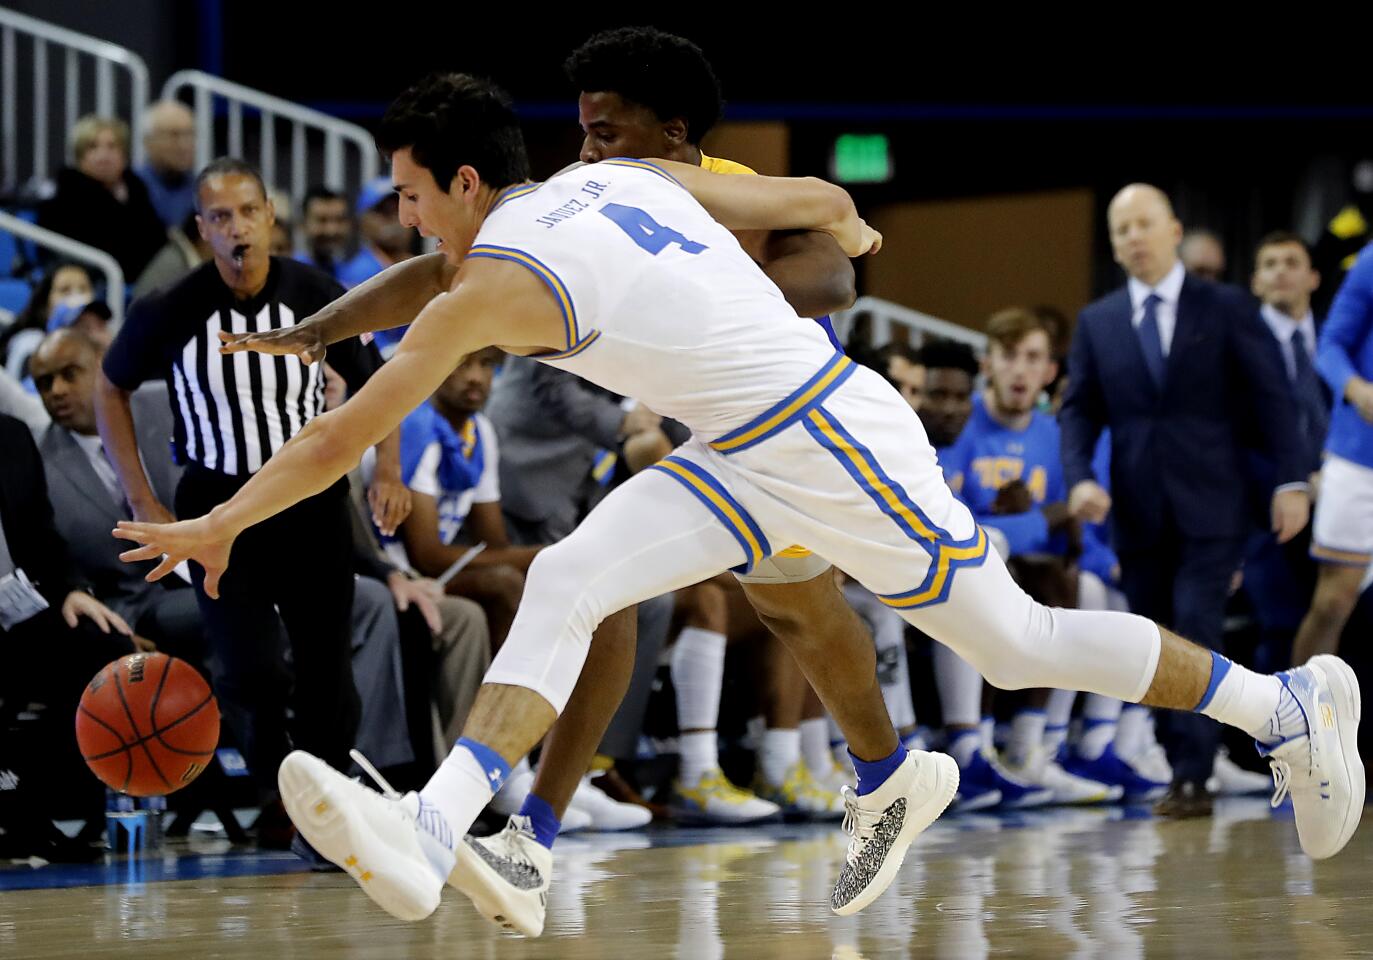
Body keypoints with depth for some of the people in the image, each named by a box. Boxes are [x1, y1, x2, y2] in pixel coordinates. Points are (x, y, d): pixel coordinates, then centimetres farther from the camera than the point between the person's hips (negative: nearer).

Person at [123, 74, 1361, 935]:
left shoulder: (493, 285, -16)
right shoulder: (630, 178, 6)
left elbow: (346, 436, -12)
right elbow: (819, 200, 14)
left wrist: (221, 524, -2)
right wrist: (853, 234, 37)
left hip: (834, 449, -9)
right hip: (749, 454, 9)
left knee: (1016, 643, 3)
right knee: (566, 583, -4)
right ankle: (435, 836, -13)